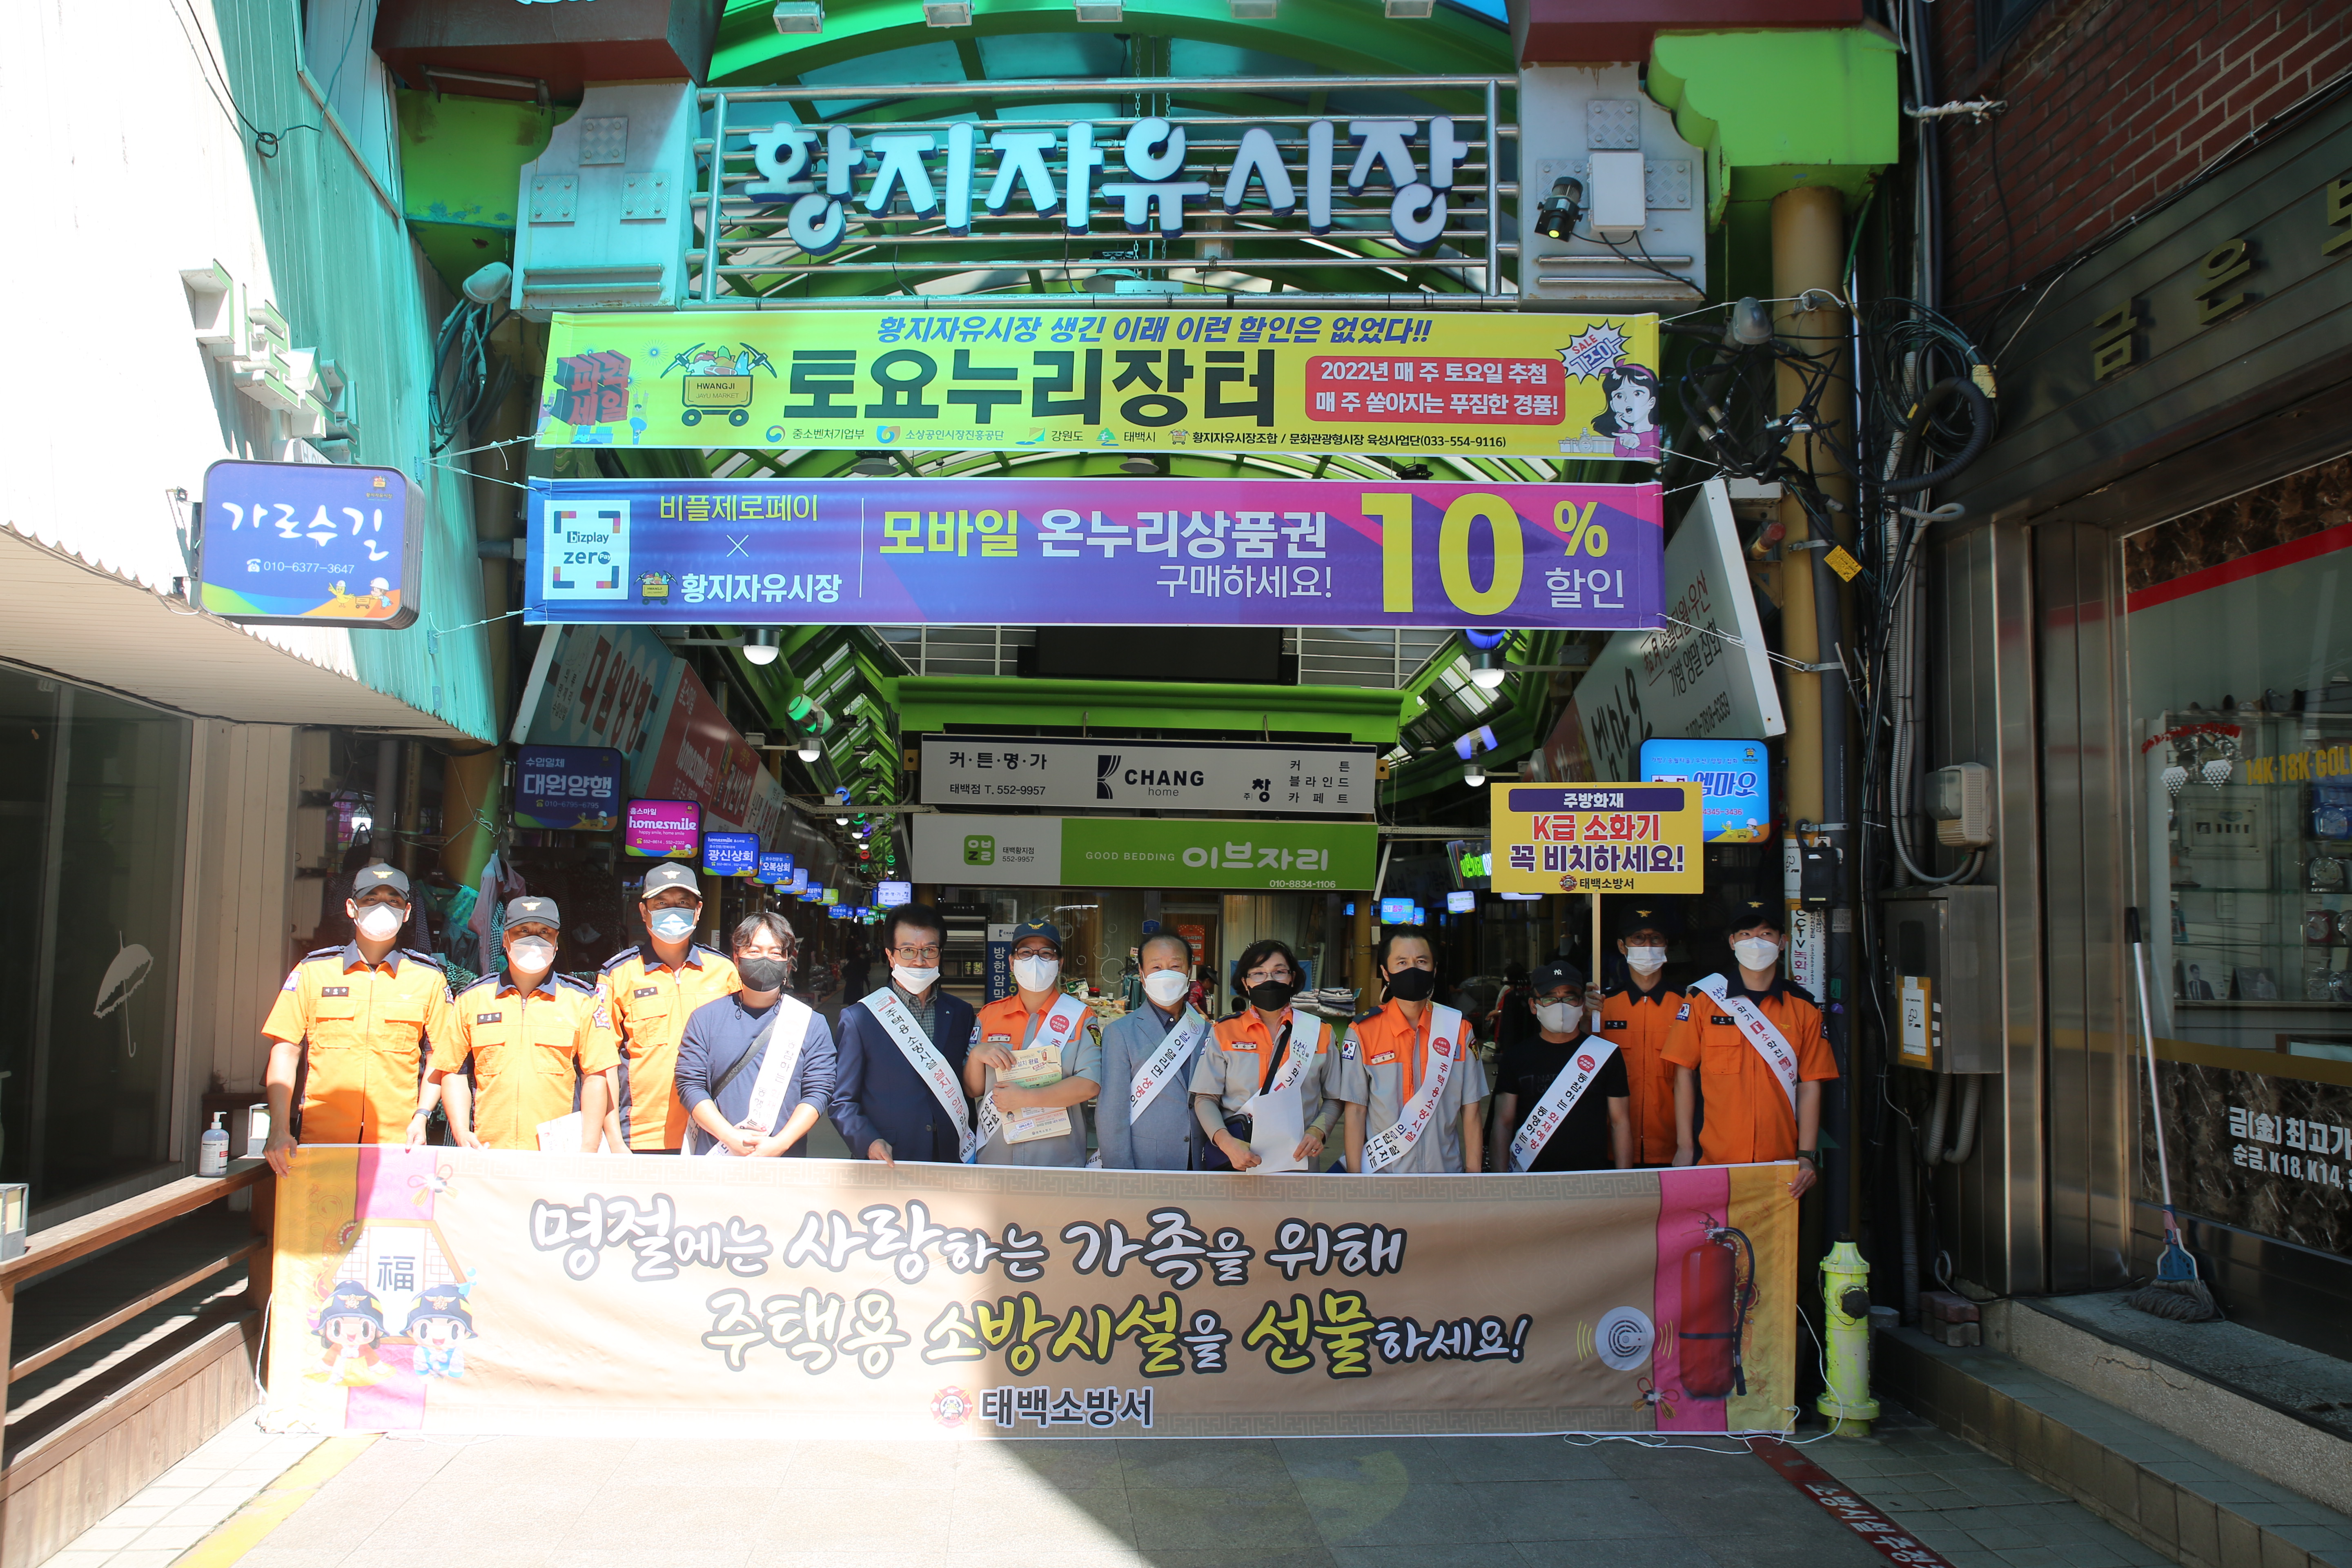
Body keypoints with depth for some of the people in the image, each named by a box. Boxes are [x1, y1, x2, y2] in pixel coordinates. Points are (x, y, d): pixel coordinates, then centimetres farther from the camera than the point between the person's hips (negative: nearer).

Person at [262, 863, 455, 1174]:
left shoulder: (429, 978, 8)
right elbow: (285, 1052, 5)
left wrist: (420, 1118, -5)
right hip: (319, 1142, 0)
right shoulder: (313, 971, 8)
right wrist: (280, 1131, -4)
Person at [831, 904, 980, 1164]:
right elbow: (843, 1101, -1)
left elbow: (969, 1090, 13)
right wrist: (868, 1142, -17)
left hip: (950, 1162, 3)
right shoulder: (858, 1018, -2)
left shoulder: (961, 1013, 8)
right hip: (887, 1166, -3)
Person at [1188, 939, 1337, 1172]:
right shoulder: (1225, 1033, 1)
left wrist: (1318, 1131, -11)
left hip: (1298, 1161, 1)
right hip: (1237, 1163, 0)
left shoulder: (1319, 1033, 3)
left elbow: (1334, 1099, 8)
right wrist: (1226, 1142, -18)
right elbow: (1205, 1099, -2)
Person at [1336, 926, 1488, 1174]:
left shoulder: (1459, 1030, 0)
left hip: (1445, 1168, 2)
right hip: (1382, 1172, -2)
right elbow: (1356, 1112, -6)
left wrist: (1474, 1172, -5)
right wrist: (1355, 1179, -10)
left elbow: (1471, 1110, 1)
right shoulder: (1363, 1033, -6)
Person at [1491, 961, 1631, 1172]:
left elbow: (1620, 1123, 9)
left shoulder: (1606, 1055, 8)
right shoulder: (1516, 1057, 8)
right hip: (1530, 1177, 0)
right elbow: (1504, 1122, 8)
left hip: (1592, 1176, 0)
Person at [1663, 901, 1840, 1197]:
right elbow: (1684, 1073, 3)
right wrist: (1684, 1147, -3)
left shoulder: (1803, 1008, 6)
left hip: (1782, 1165, 1)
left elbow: (1809, 1086, 4)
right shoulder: (1702, 1000, 2)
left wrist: (1807, 1156, -6)